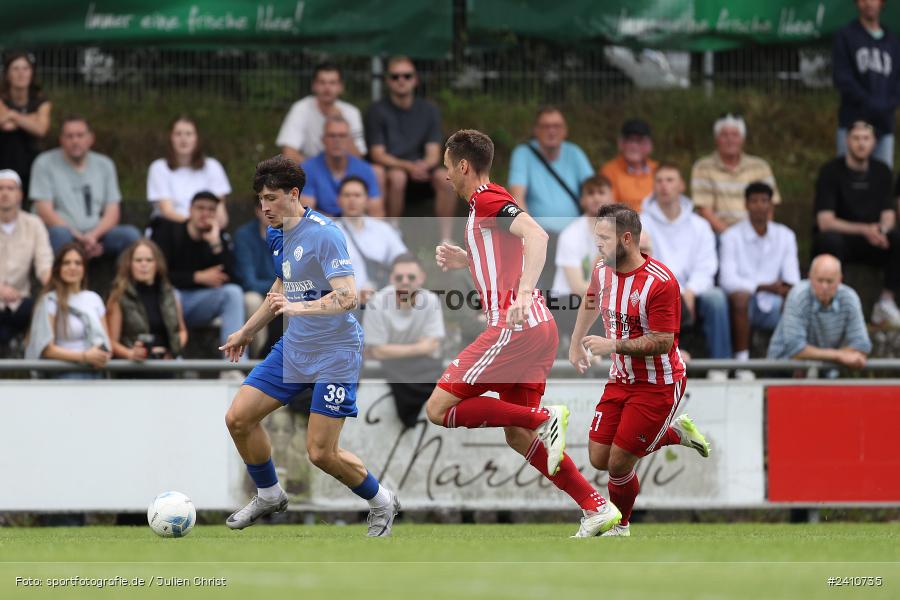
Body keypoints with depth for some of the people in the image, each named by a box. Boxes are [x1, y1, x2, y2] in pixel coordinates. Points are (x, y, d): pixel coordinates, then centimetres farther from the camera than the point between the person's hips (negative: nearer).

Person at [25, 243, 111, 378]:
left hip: (94, 372, 4)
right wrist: (84, 356, -12)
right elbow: (47, 349, -4)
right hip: (64, 372, -4)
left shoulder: (94, 299, 15)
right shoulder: (50, 301, 0)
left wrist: (102, 356, -4)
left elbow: (105, 341, 19)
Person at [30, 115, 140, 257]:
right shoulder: (45, 164, 5)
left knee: (130, 234, -24)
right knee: (59, 233, -38)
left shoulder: (104, 165, 16)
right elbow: (44, 211, -5)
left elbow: (112, 213, 9)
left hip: (97, 235, 4)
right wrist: (79, 237, -16)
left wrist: (93, 235, -13)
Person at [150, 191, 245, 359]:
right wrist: (198, 277, -17)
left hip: (198, 304, 3)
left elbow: (228, 279, -10)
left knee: (233, 292, -21)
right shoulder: (168, 230, -4)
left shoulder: (221, 238, 4)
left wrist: (215, 243, -19)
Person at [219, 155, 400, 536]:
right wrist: (247, 331, 33)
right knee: (238, 418, 1)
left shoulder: (324, 234, -19)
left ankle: (381, 503, 16)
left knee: (321, 453, -10)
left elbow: (347, 297, -27)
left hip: (335, 352, -8)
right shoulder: (275, 236, 7)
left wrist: (300, 307, -40)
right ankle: (269, 495, 24)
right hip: (293, 347, 8)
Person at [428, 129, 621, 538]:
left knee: (439, 409, -9)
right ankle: (597, 508, 4)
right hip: (536, 327, 10)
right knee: (518, 436, 11)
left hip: (516, 326, -10)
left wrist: (523, 295, -36)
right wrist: (465, 261, 25)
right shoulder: (490, 202, 23)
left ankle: (545, 419, -16)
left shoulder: (486, 200, -8)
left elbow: (536, 236, -26)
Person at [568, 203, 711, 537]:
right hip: (621, 381, 8)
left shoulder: (660, 282, -25)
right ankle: (675, 432, 23)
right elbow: (592, 303, 23)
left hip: (658, 385, -8)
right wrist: (576, 344, 26)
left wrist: (613, 345, -28)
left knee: (619, 464, -8)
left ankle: (620, 526, 22)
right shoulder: (602, 271, -1)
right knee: (599, 459, 3)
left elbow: (662, 342, -26)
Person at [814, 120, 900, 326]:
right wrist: (865, 230, -28)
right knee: (830, 240, -39)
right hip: (840, 241, -4)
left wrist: (881, 230, -22)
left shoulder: (881, 171, 6)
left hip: (871, 244, 4)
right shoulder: (831, 171, -9)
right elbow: (825, 222, -16)